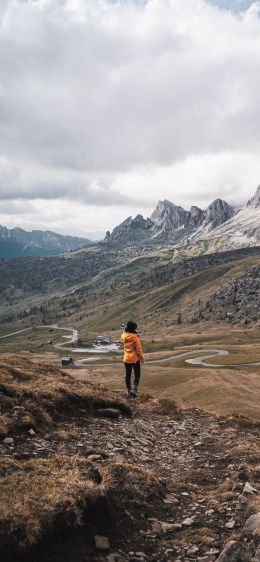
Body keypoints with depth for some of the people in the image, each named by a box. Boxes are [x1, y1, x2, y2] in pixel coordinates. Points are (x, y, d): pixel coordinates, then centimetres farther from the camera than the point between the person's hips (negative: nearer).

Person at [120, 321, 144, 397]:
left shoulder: (123, 336, -4)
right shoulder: (135, 337, -17)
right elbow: (139, 349, -14)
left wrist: (126, 329, 8)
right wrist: (142, 358, -2)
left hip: (126, 358, 5)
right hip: (135, 358, -5)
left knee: (128, 375, 13)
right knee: (137, 375, 9)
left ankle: (129, 391, 19)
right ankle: (134, 389, -3)